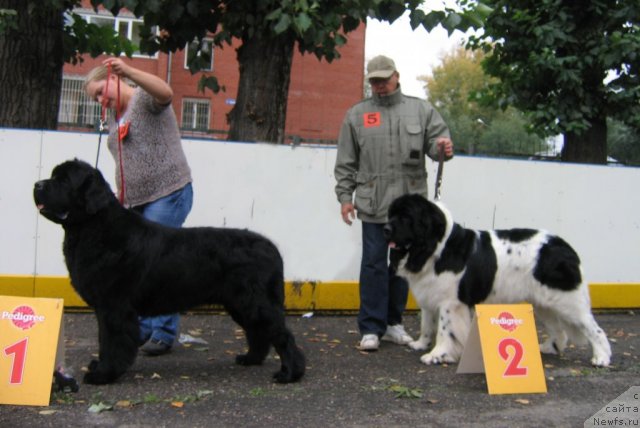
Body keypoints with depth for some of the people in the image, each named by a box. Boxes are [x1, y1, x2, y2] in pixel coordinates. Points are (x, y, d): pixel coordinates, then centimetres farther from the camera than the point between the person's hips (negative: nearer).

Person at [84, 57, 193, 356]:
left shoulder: (144, 98, -3)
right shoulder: (115, 118, 21)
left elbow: (165, 92, -27)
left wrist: (129, 72, -38)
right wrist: (120, 196, 21)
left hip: (168, 194, -8)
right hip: (136, 201, 8)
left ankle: (164, 334, -4)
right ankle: (142, 329, 14)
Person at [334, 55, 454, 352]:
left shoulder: (421, 110, 9)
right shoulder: (357, 114, 8)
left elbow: (436, 141, 6)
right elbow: (346, 162, 9)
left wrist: (442, 147, -17)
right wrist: (345, 196, 3)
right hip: (373, 203, -1)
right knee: (374, 264, -2)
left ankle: (393, 323, 22)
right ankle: (371, 328, 4)